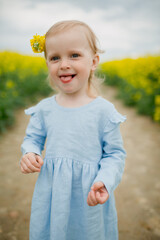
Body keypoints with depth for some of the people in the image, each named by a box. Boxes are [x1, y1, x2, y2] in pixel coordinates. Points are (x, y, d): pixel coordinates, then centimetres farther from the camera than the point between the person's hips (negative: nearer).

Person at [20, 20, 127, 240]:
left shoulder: (104, 110, -11)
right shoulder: (44, 108, -2)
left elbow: (115, 155, -6)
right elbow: (33, 140, 9)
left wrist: (104, 182, -23)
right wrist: (29, 154, -13)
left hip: (90, 198, -2)